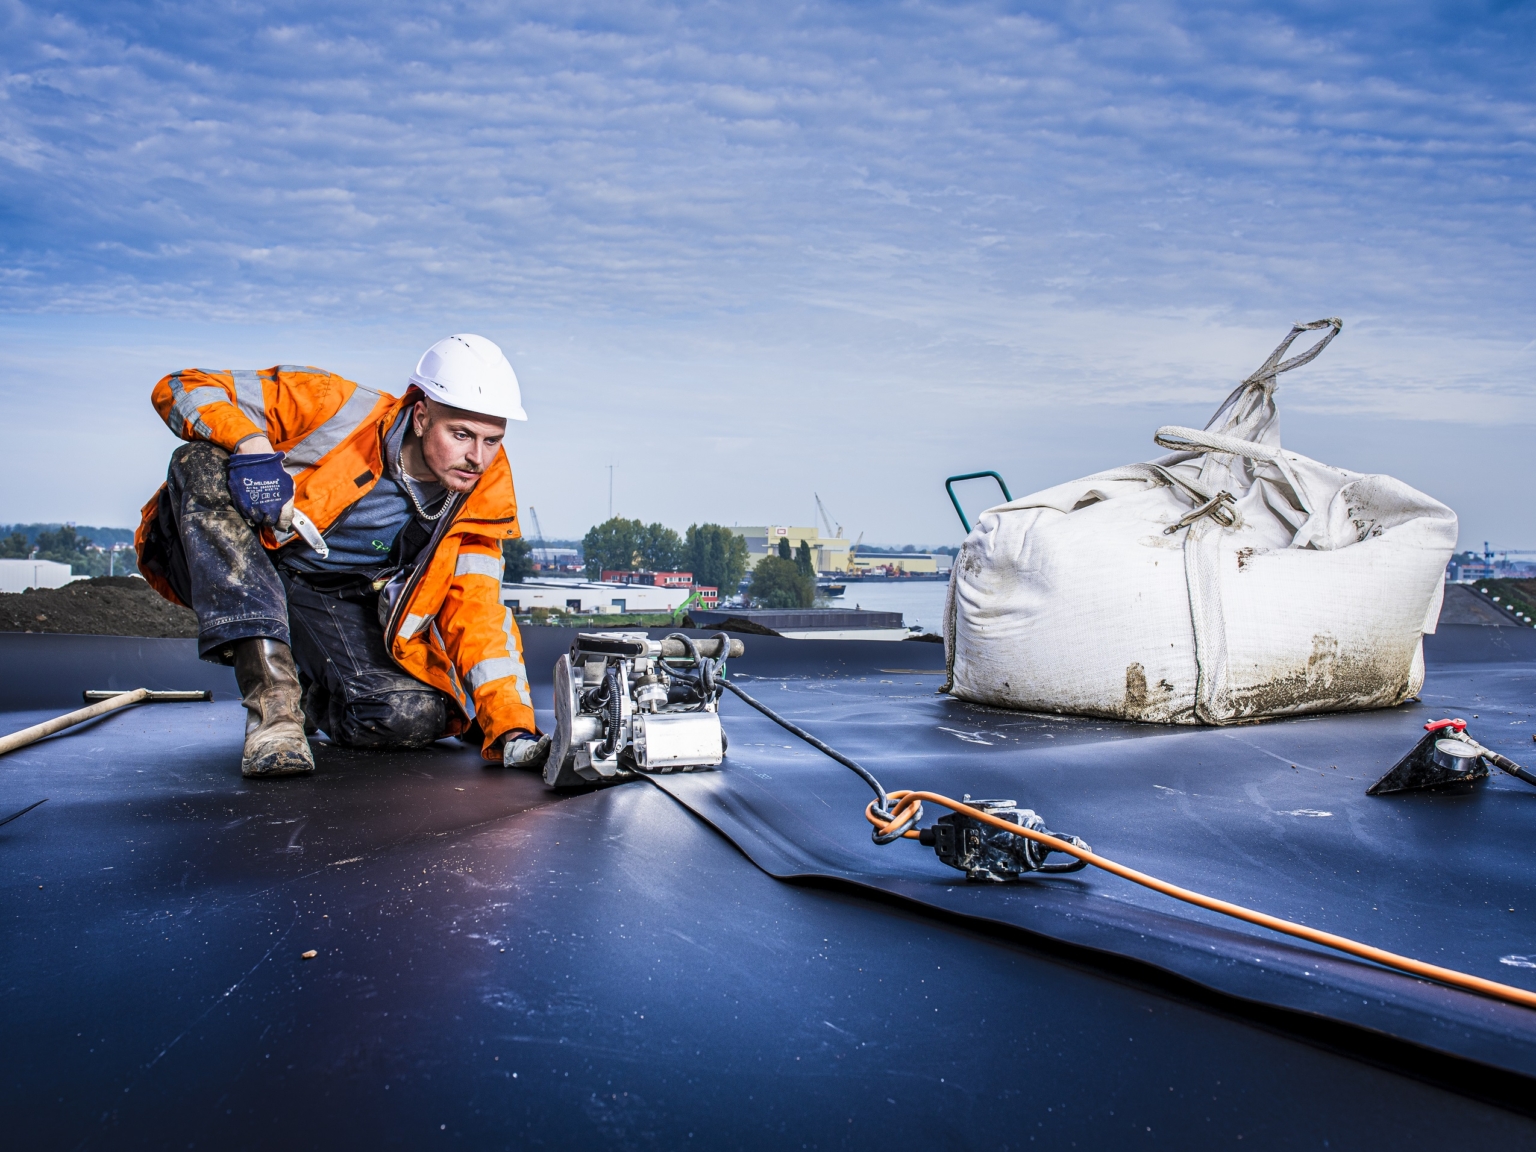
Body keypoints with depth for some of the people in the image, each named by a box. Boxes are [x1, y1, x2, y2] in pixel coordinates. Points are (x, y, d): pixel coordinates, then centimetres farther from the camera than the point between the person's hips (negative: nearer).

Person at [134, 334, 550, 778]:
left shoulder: (479, 503, -12)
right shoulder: (340, 409, -23)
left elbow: (477, 614, -16)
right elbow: (183, 388, -19)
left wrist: (511, 728, -30)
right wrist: (252, 447, -40)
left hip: (336, 603, 2)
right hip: (225, 574, -1)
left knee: (416, 715, -25)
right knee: (201, 463, -33)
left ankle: (313, 697, 12)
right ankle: (272, 695, -35)